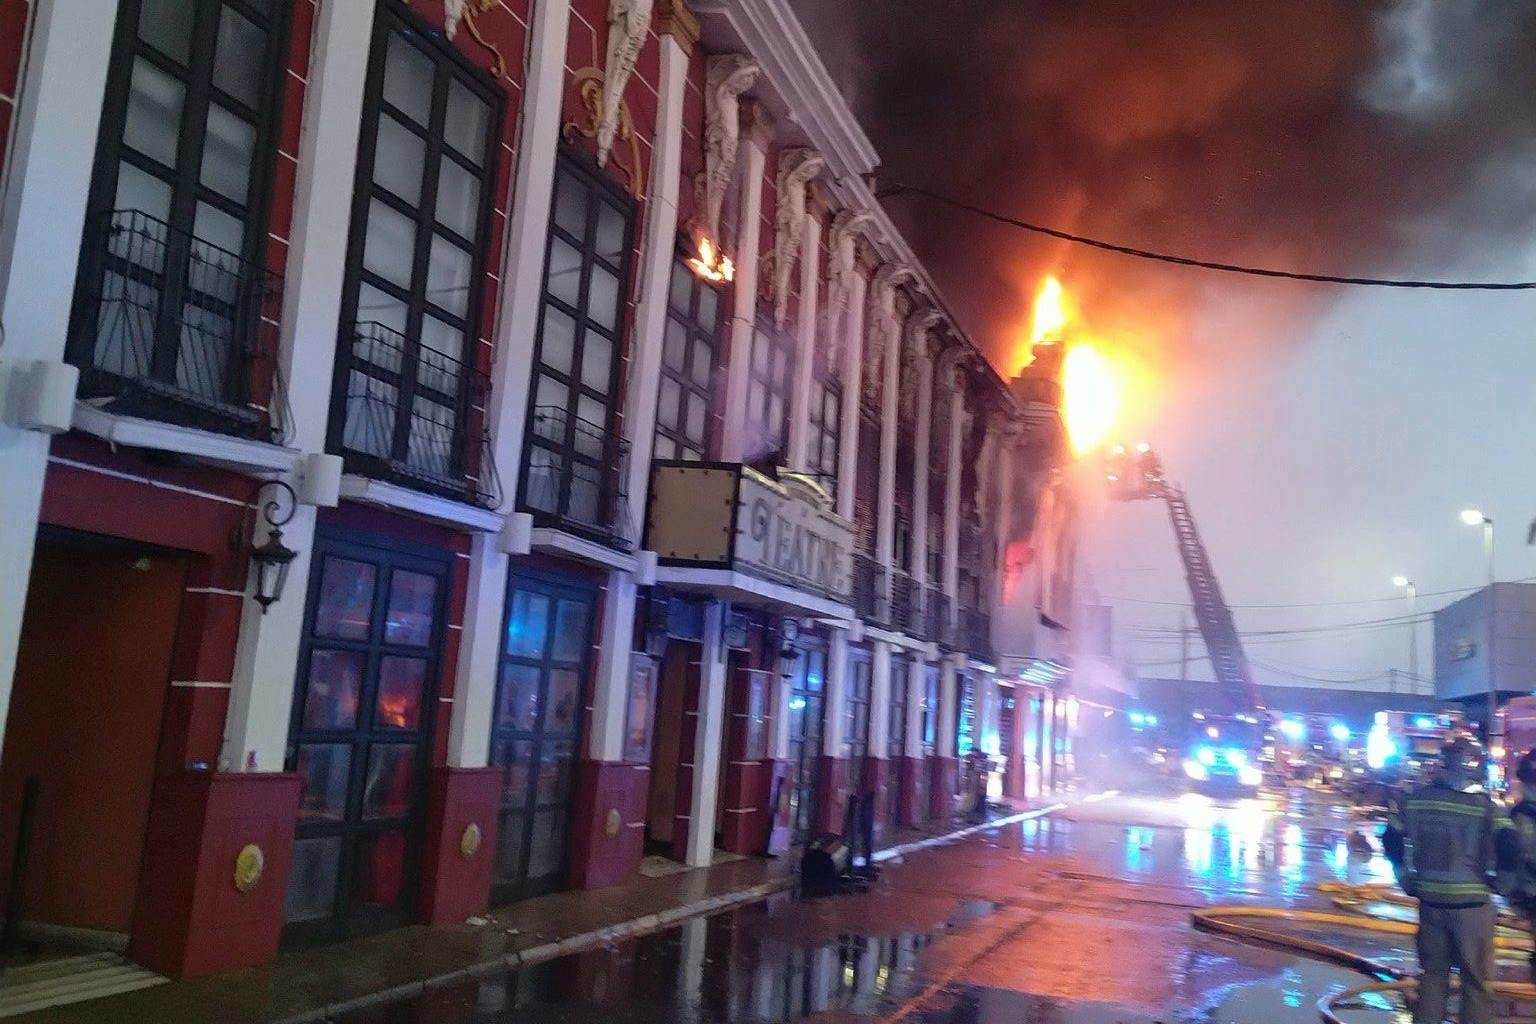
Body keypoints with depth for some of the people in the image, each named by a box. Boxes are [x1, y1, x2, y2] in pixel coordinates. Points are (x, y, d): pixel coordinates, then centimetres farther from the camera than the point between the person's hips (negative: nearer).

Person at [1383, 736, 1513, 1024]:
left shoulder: (1415, 799, -1)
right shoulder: (1486, 806, -12)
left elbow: (1391, 839, 5)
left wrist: (1406, 879, 16)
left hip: (1430, 900, 3)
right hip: (1472, 902, -3)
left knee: (1433, 973, 16)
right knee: (1476, 979, 11)